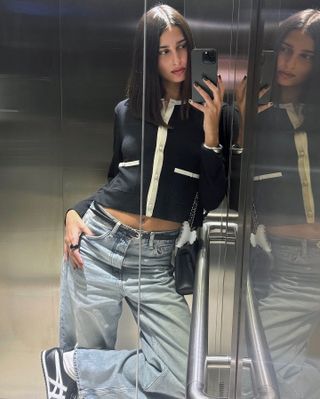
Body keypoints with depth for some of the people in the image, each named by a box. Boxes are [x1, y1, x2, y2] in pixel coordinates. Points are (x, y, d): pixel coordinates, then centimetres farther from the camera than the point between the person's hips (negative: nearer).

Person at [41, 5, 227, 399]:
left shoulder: (207, 113, 1)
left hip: (156, 258, -1)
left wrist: (210, 135, -14)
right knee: (89, 356, 6)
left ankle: (65, 365, 7)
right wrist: (74, 212, 4)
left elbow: (212, 200, -4)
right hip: (97, 242, 1)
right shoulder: (127, 111, 8)